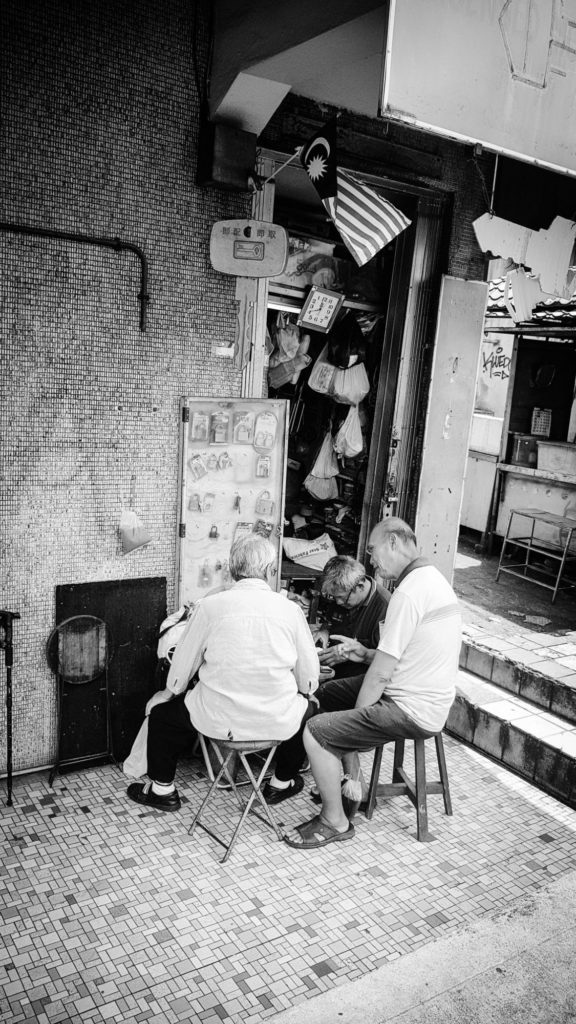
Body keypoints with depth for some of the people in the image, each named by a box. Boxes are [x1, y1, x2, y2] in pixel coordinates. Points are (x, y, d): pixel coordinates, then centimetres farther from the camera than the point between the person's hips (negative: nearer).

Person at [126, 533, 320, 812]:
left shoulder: (209, 605, -7)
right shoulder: (290, 609, -4)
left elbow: (182, 666, 4)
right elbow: (309, 677, 3)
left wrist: (166, 693, 24)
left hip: (219, 721, -1)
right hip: (278, 721, 1)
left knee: (161, 711, 26)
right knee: (308, 707, 33)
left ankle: (162, 789, 35)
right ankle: (282, 783, 42)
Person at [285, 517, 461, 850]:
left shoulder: (409, 592, -24)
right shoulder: (432, 578, 9)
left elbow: (382, 674, -21)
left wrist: (357, 714, -7)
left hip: (412, 711, -10)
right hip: (428, 697, 11)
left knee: (315, 731, -9)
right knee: (329, 693, 19)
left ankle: (335, 822, 10)